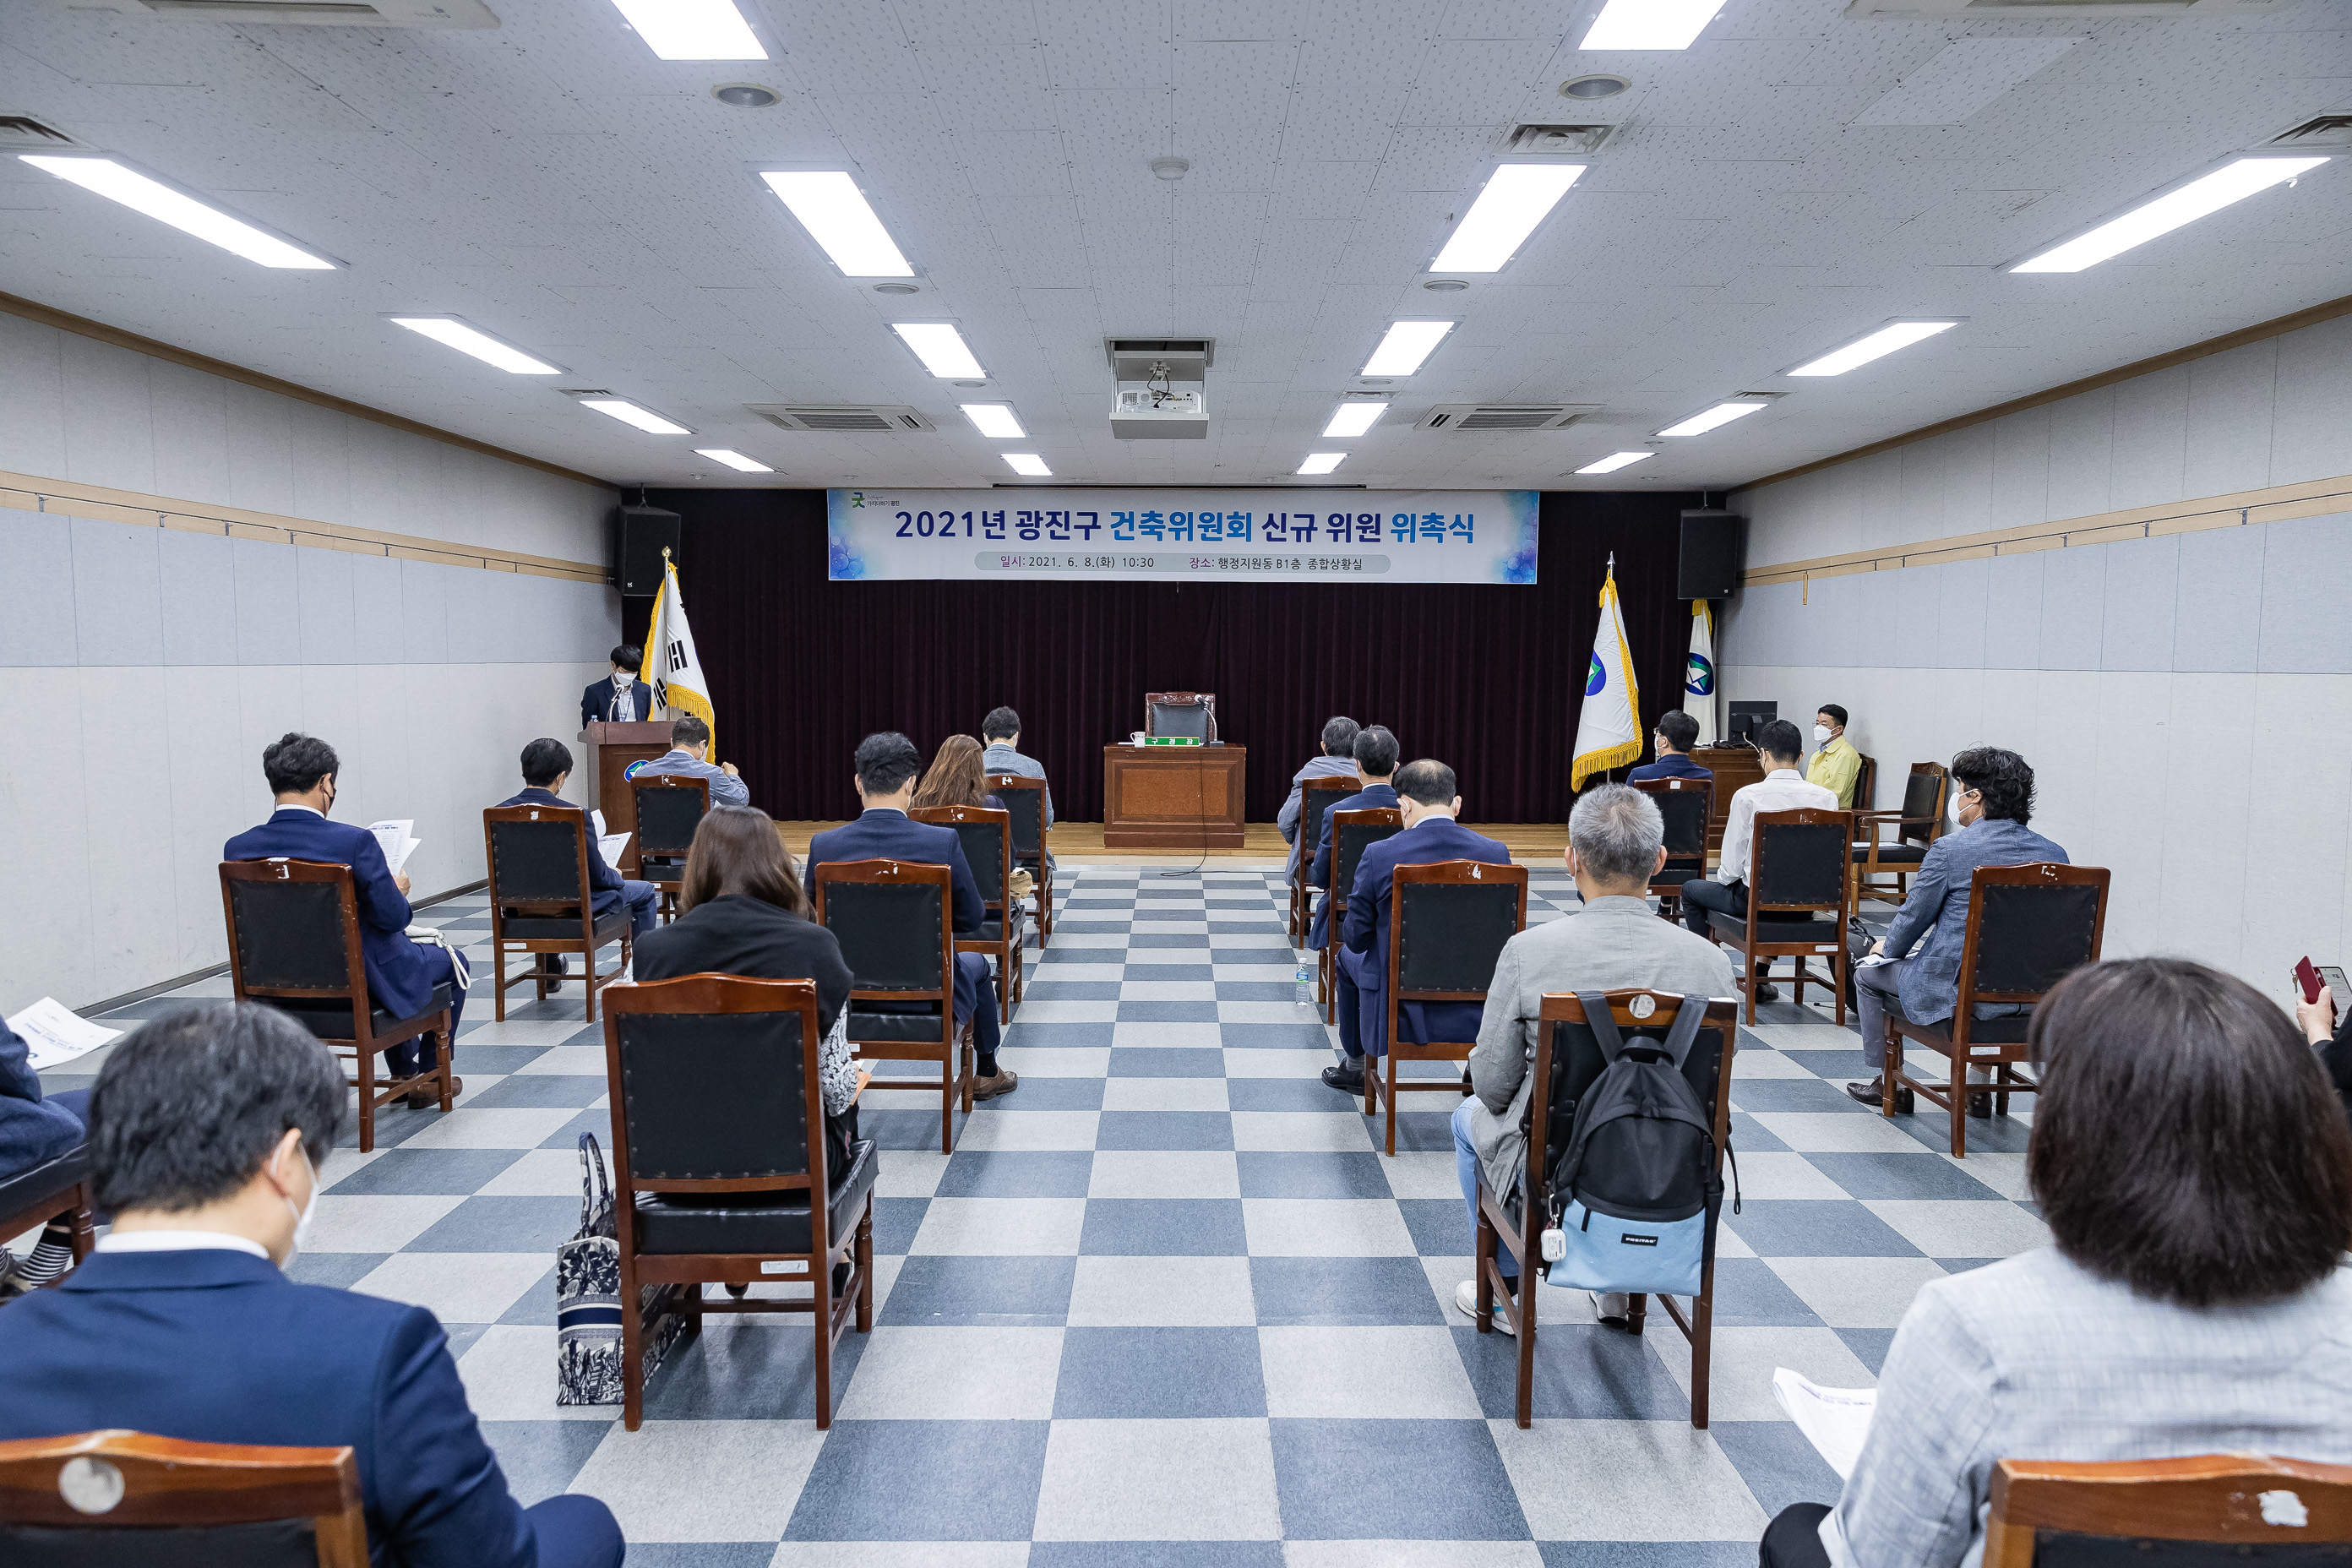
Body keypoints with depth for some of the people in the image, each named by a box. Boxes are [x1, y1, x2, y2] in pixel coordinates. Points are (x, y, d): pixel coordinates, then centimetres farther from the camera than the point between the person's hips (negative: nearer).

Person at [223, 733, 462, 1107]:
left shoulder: (238, 849, -10)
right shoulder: (355, 842, -26)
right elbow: (392, 917, -21)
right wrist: (399, 891, 1)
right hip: (362, 984, -6)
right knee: (450, 962, 24)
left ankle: (404, 1073, 45)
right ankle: (429, 1076, 31)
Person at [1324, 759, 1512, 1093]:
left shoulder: (1379, 855, -16)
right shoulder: (1495, 852, -8)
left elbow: (1356, 937, -7)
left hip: (1402, 1011, -2)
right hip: (1476, 1012, 2)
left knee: (1349, 956, 30)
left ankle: (1355, 1066, 45)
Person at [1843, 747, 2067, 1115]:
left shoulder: (1949, 849, -17)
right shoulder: (2054, 854, 0)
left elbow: (1913, 917, -6)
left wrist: (1888, 947, 16)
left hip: (1953, 994, -6)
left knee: (1867, 973, 20)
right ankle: (1979, 1086, 39)